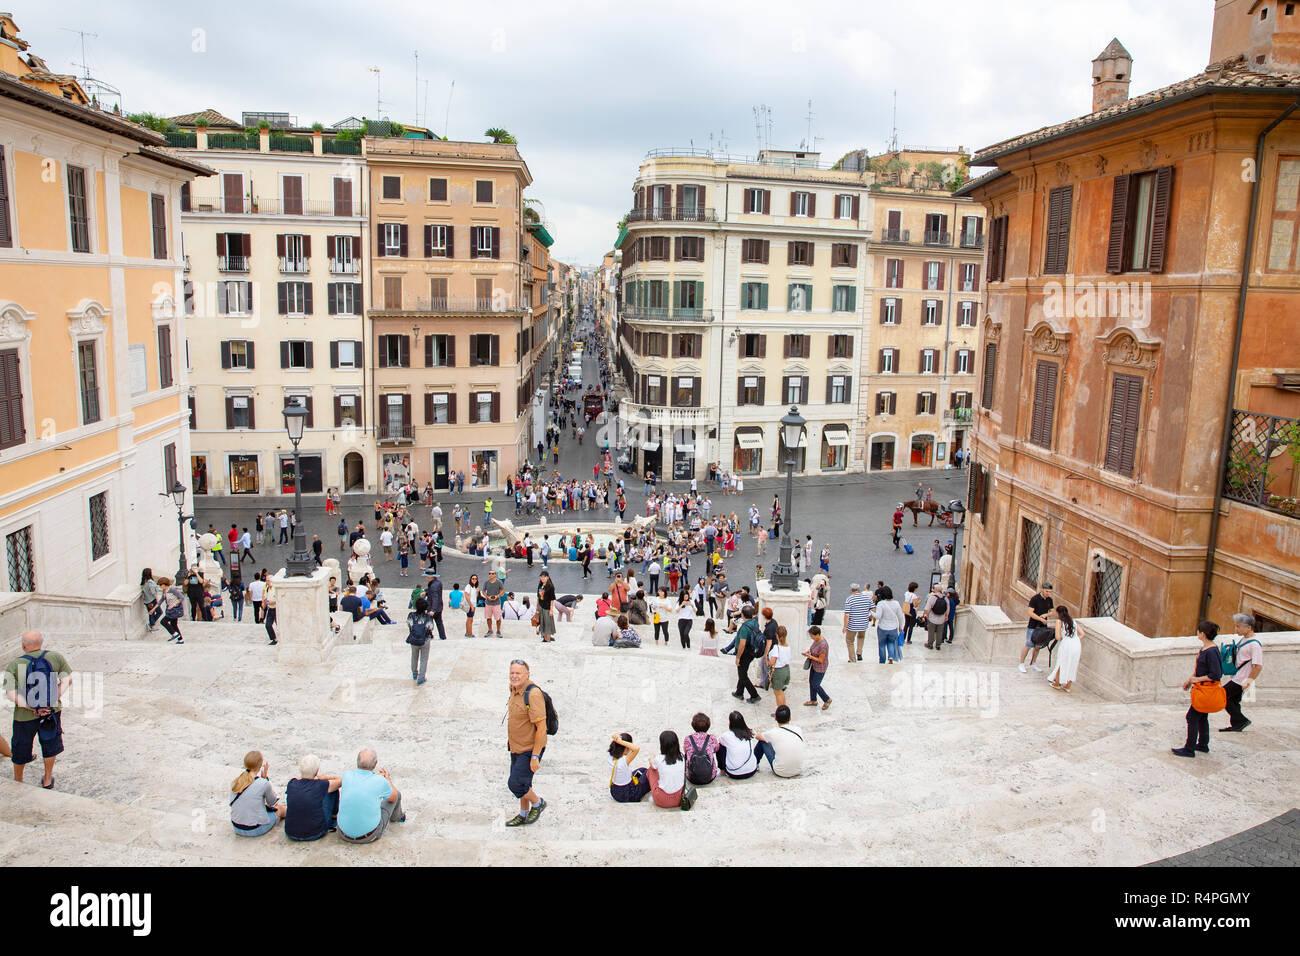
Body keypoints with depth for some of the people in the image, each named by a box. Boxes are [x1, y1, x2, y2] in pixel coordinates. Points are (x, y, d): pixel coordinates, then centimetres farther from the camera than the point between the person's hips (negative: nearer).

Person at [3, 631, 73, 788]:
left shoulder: (13, 665, -10)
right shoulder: (56, 657, -5)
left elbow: (11, 693, -18)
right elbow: (67, 679, -9)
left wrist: (32, 708, -16)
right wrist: (52, 700, -9)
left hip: (25, 715, -1)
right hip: (52, 710, 1)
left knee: (21, 749, 21)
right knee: (50, 745, 21)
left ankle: (17, 781, 41)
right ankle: (48, 780, 34)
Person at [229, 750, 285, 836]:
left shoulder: (235, 782, -5)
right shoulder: (264, 784, -21)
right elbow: (272, 802, 0)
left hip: (237, 828, 6)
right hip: (256, 830, -5)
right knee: (280, 808, 23)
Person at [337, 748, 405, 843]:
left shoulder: (347, 775, -11)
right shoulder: (381, 781, -18)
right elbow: (393, 798, 6)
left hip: (344, 835, 3)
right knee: (397, 793, 16)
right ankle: (397, 817, 50)